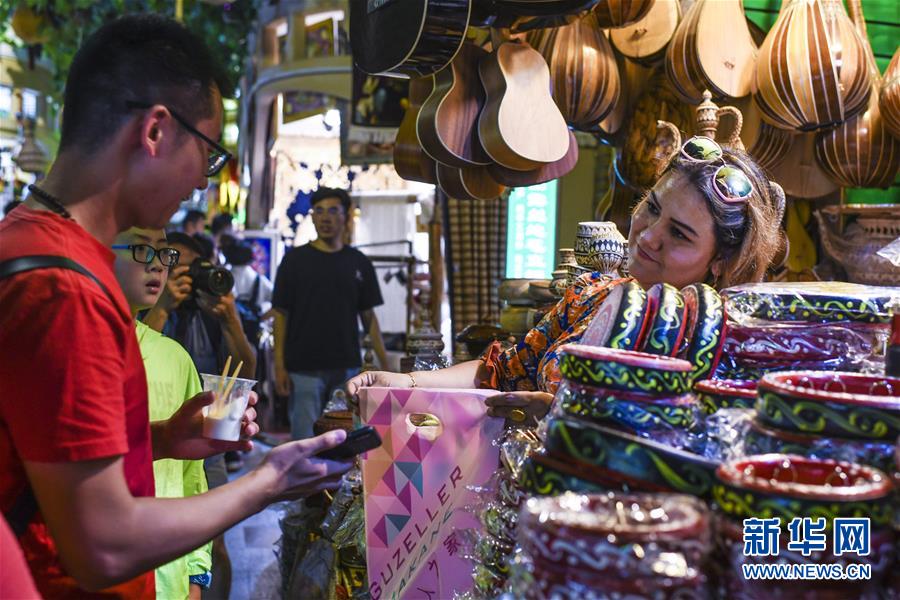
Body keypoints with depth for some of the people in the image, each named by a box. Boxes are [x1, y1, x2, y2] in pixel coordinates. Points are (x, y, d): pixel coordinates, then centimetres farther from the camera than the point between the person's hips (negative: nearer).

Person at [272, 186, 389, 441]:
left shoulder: (358, 263, 7)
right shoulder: (295, 259, 1)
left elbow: (368, 315, 9)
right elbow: (281, 314, 0)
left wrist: (385, 363, 1)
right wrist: (279, 366, -8)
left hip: (347, 368, 3)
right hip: (304, 369, -2)